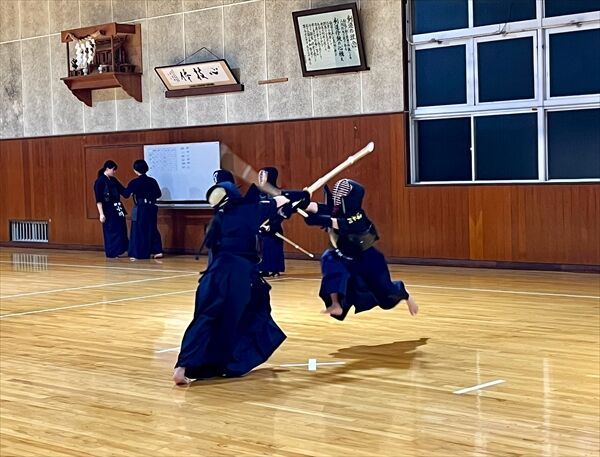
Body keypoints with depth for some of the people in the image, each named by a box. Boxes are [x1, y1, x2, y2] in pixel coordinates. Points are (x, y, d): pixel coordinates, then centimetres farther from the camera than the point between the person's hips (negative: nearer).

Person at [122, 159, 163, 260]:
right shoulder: (152, 181, 3)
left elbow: (126, 194, -8)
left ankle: (137, 254, 3)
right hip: (151, 208, 5)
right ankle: (157, 251, 9)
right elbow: (158, 194, 10)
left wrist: (122, 189, 13)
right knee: (152, 229, 14)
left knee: (138, 231, 2)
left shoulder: (134, 182, -11)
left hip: (140, 209, -5)